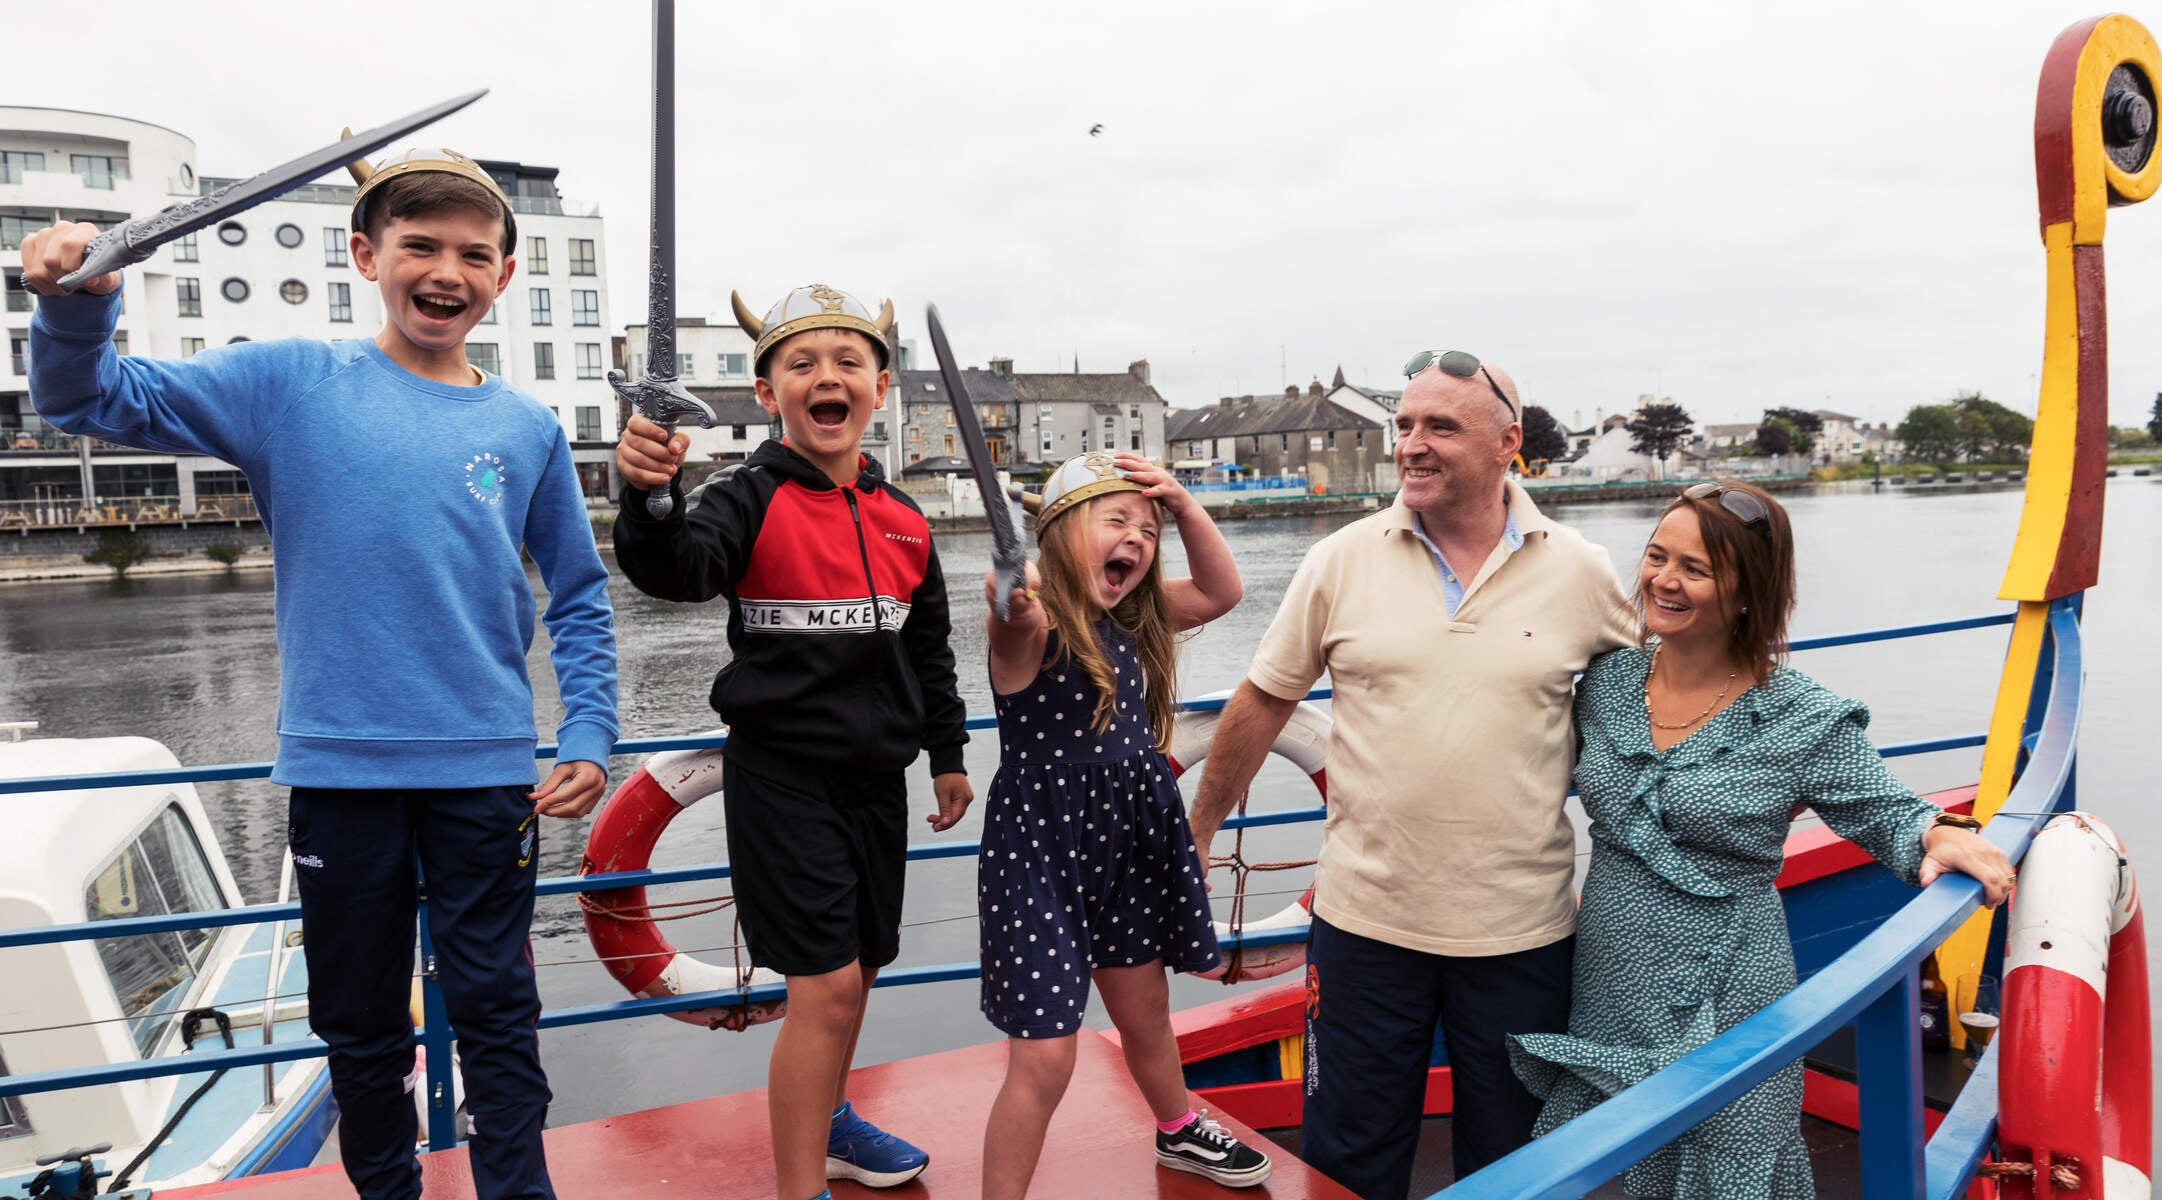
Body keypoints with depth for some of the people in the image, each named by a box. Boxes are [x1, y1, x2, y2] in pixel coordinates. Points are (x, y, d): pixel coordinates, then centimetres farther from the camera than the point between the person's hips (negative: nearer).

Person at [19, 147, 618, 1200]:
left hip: (486, 771, 0)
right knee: (360, 1020, 14)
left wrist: (588, 736, 0)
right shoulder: (292, 384, 0)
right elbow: (95, 401, -2)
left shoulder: (526, 428, 4)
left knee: (496, 1010, 7)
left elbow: (579, 597, 9)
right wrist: (76, 306, -23)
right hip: (336, 764, 0)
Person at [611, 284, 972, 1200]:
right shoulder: (752, 499, -11)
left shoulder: (902, 520, 5)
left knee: (859, 964, 18)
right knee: (825, 984, -9)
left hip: (875, 776, 6)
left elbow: (928, 649, 15)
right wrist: (650, 498, -52)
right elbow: (677, 569, -32)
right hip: (780, 774, -6)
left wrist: (946, 755, 18)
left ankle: (825, 1123, 43)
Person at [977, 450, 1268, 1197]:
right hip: (1040, 853, -8)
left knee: (1146, 1014, 27)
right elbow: (1009, 621, -42)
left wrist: (1184, 504, 0)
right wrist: (1010, 604, -67)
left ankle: (1179, 1133, 53)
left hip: (1128, 844, 8)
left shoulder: (1133, 621, 6)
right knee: (1044, 1059, -8)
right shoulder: (1033, 624, -19)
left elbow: (1220, 592, 11)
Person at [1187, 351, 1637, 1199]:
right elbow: (1262, 702, 4)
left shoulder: (1580, 573, -3)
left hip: (1521, 932, 0)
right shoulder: (1342, 561, -3)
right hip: (1364, 919, 0)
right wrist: (1196, 835, 9)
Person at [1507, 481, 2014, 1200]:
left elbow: (1890, 814, -4)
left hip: (1722, 1012, -4)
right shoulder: (1604, 682, 1)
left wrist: (1943, 837, -21)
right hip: (1602, 998, 4)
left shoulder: (1804, 721, -11)